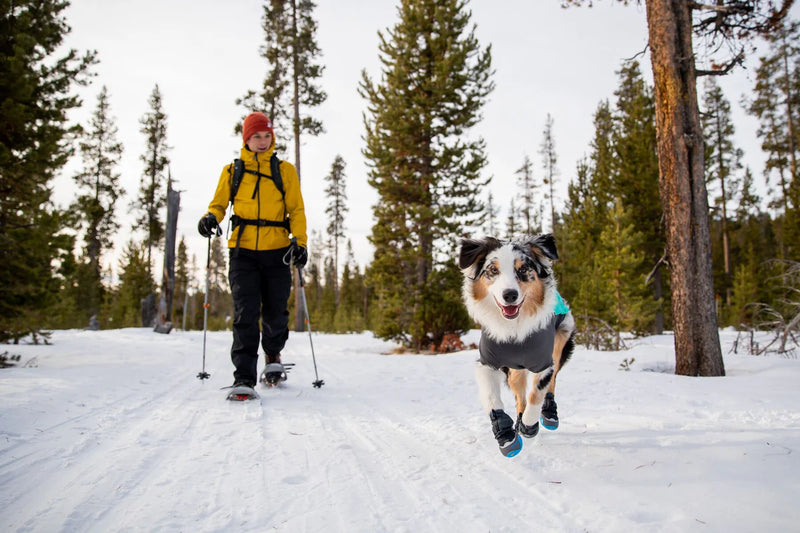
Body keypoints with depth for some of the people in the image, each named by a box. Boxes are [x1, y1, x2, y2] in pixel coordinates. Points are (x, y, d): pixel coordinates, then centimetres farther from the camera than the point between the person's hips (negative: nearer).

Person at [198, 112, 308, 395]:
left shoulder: (285, 170, 10)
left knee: (275, 313, 4)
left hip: (277, 252, 0)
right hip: (243, 251, 0)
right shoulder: (232, 171, 12)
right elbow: (219, 203, 14)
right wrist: (211, 217, -10)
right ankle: (244, 377, -6)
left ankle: (273, 353, 35)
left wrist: (300, 241, -7)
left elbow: (296, 209, 7)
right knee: (246, 313, -10)